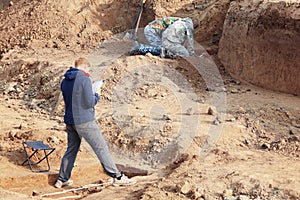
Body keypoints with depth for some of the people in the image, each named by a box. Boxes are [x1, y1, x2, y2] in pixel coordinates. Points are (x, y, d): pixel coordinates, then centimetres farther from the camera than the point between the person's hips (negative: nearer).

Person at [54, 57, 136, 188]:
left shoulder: (65, 81, 10)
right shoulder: (85, 79, -13)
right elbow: (90, 102, -17)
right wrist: (96, 96, 4)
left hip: (69, 121, 7)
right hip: (84, 121, -7)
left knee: (71, 149, 18)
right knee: (101, 148, -3)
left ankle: (62, 180, 23)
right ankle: (117, 177, -1)